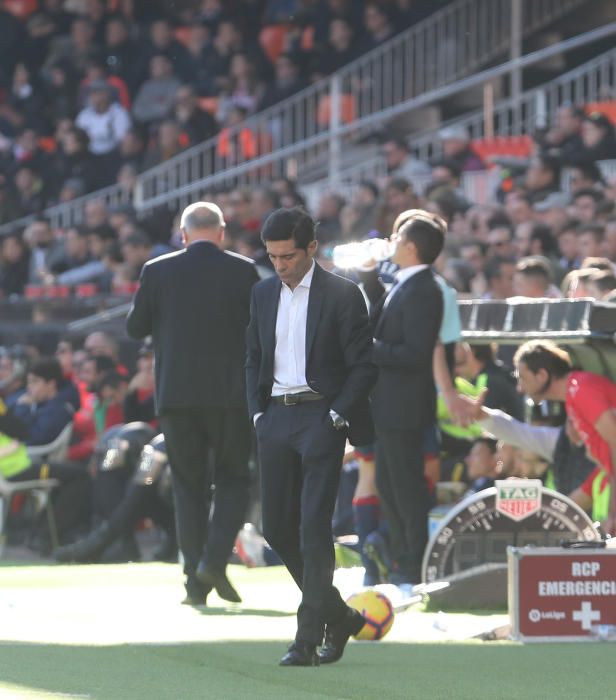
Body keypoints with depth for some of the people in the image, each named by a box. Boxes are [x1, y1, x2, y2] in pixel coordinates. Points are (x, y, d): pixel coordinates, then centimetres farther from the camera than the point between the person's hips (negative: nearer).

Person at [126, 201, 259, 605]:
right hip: (230, 393, -1)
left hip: (176, 394, 1)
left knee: (189, 485, 8)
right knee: (233, 481, 10)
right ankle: (215, 560, -10)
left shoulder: (158, 272, -2)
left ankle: (195, 581, 4)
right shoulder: (243, 272, -4)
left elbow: (135, 328, 6)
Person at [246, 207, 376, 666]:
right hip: (275, 418, 6)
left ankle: (310, 638, -8)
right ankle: (338, 614, 22)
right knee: (277, 527, 5)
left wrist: (336, 416, -12)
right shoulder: (264, 294, 12)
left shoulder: (342, 295, -5)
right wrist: (258, 412, 7)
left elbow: (363, 366, -4)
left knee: (314, 528, -10)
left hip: (321, 417, -6)